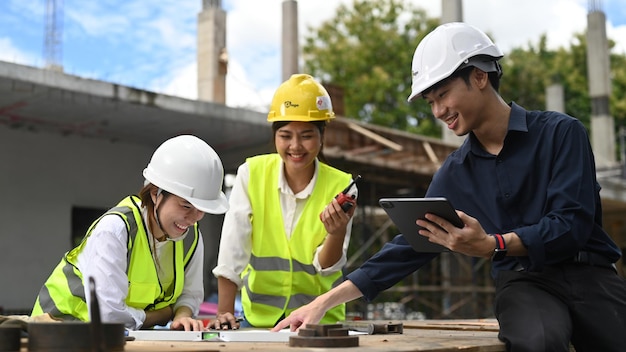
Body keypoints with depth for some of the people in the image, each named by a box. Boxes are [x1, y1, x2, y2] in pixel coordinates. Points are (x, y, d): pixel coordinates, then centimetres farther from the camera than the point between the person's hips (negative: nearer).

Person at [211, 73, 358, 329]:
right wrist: (224, 313, -17)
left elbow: (327, 267, -8)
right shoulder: (251, 174, -7)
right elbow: (232, 253, -10)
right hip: (259, 318, 0)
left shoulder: (341, 187, -8)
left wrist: (337, 233, -27)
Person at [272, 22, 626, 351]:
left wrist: (492, 245, -26)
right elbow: (410, 244, 10)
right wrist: (326, 301, 5)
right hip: (524, 283, 1)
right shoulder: (454, 173, 9)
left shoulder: (560, 132, -3)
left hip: (591, 276, -1)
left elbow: (572, 223, -11)